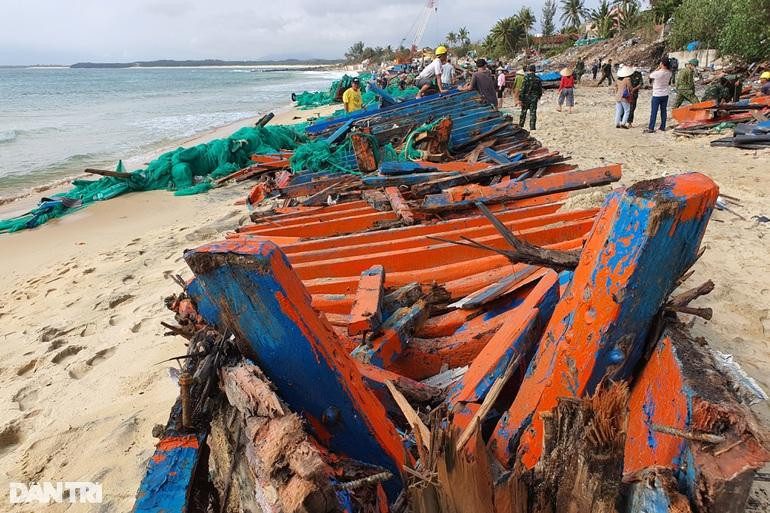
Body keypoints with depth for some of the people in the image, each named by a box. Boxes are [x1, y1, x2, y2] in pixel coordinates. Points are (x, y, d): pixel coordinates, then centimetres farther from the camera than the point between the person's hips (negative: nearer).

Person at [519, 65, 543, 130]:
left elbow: (522, 89, -13)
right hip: (534, 98, 1)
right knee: (533, 113, 2)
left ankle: (520, 125, 20)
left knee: (523, 112, 12)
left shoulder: (526, 78, -9)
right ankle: (532, 127, -3)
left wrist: (520, 99, -11)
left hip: (526, 98, -1)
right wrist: (539, 97, 25)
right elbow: (540, 89, 9)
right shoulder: (538, 79, 1)